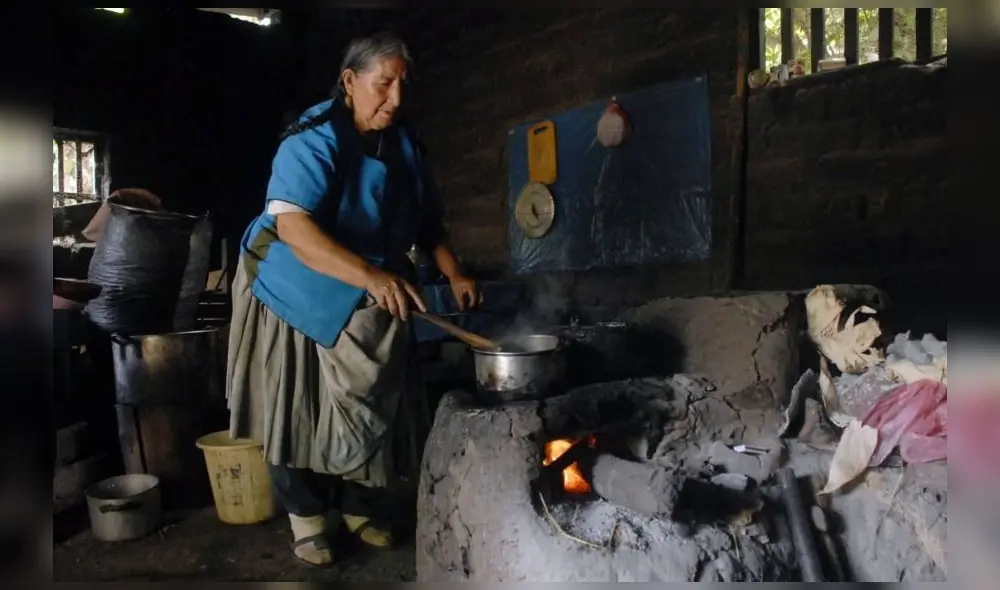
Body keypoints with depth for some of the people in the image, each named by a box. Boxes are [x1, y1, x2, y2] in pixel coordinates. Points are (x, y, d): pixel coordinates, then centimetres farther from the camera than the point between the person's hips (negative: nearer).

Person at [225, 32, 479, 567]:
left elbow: (427, 220, 8)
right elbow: (292, 226, -34)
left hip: (370, 305, 6)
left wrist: (453, 272, -8)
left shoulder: (404, 144, 0)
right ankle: (306, 516, 22)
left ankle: (360, 508, 28)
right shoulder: (313, 141, -21)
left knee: (372, 408, 9)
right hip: (299, 296, -5)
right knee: (299, 412, 3)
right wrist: (370, 275, -46)